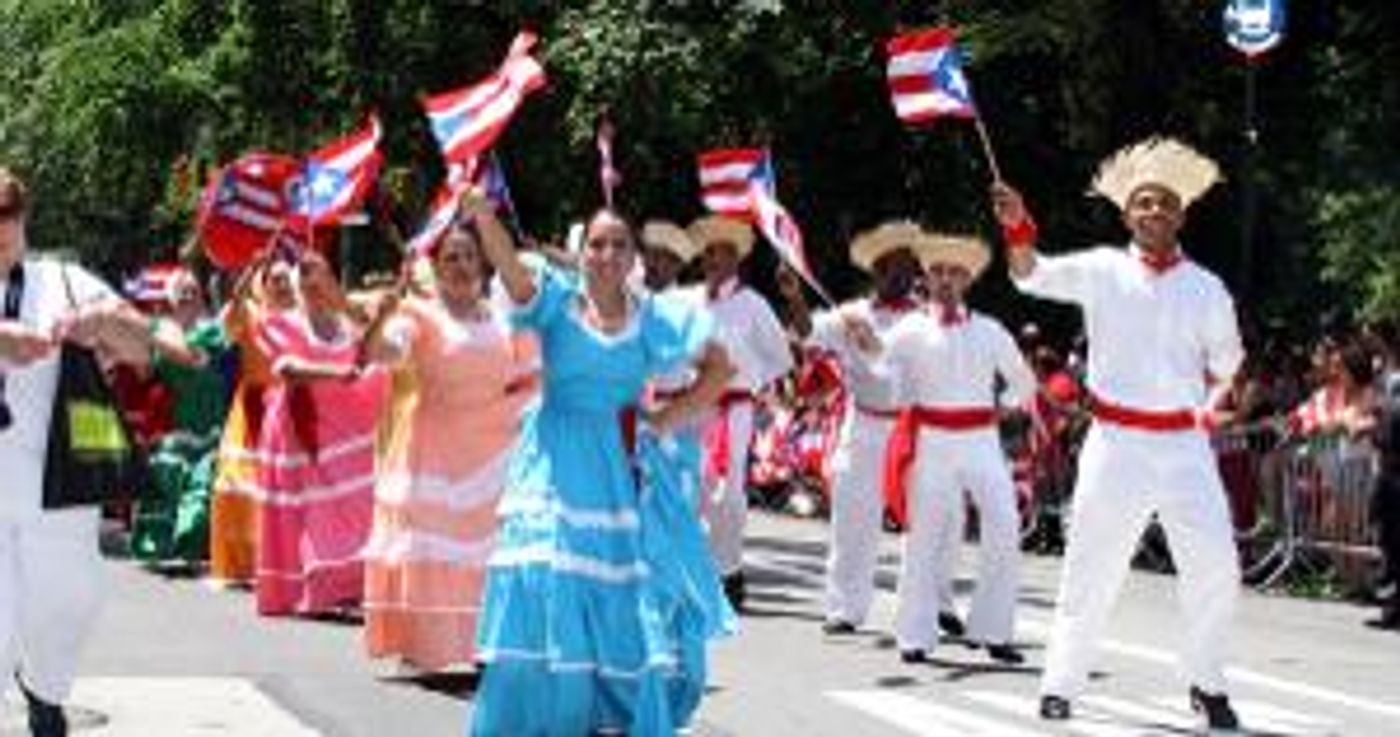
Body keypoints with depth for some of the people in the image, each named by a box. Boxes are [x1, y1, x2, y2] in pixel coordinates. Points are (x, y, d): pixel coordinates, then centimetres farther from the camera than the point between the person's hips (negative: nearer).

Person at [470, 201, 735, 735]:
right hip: (557, 467, -2)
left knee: (627, 605, 0)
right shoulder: (557, 301, 0)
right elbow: (511, 267, -20)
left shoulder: (654, 318, 5)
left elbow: (718, 368, 12)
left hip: (621, 472, 2)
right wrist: (483, 215, -39)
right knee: (544, 595, -7)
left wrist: (667, 421, 1)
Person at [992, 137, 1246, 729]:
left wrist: (1204, 407, 11)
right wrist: (1017, 226, -27)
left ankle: (1207, 685, 18)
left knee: (1215, 567, 0)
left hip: (1185, 445, 2)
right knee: (1092, 569, 3)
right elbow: (1032, 276, -11)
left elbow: (1225, 363, 21)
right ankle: (1060, 687, 14)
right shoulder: (1102, 272, 1)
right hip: (1117, 443, -2)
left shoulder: (1207, 290, 6)